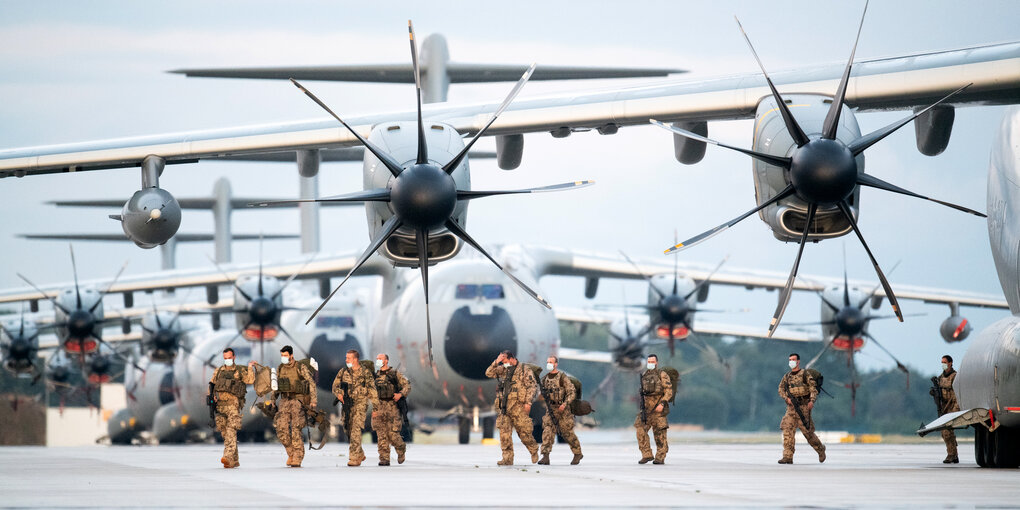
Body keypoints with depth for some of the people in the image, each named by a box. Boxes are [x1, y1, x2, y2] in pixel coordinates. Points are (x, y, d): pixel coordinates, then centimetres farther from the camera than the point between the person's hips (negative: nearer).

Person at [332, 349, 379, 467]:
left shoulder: (366, 373, -2)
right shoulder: (343, 372, 9)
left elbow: (372, 391, 1)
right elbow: (335, 386, 13)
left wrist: (375, 407, -1)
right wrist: (338, 394, -10)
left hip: (360, 404, -5)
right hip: (346, 404, 5)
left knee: (356, 430, -17)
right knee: (348, 431, 9)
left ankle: (354, 458, -17)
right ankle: (360, 454, 27)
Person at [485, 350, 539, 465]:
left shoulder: (524, 370, 0)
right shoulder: (503, 370, 15)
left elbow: (532, 386, -4)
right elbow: (489, 374, 14)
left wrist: (528, 402, -12)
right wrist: (496, 363, -1)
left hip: (518, 406, -5)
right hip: (504, 407, 5)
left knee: (524, 432, -2)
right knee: (504, 432, -3)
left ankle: (534, 451, 22)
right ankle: (507, 458, 0)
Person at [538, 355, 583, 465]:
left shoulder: (563, 377, -8)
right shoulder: (545, 379, 9)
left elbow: (572, 392, -11)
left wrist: (565, 404, -22)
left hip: (563, 410, -5)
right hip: (550, 410, 5)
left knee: (567, 433, 3)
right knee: (547, 431, -11)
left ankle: (577, 453, 23)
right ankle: (545, 456, -18)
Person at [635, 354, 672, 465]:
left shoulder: (662, 375, -2)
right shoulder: (644, 375, 15)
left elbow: (669, 391, -8)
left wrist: (662, 403, -19)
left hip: (658, 408, -5)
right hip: (645, 408, 5)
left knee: (660, 434, -2)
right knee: (641, 431, -8)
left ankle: (660, 457, 4)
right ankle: (647, 455, -2)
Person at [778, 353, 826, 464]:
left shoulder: (805, 374, 0)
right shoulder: (787, 376, 14)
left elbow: (813, 388, -4)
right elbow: (781, 389, 13)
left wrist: (812, 401, -20)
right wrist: (787, 398, -7)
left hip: (803, 406, -4)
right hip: (791, 407, 4)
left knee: (807, 432, -2)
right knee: (787, 430, -10)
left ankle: (820, 449, 24)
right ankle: (788, 457, -13)